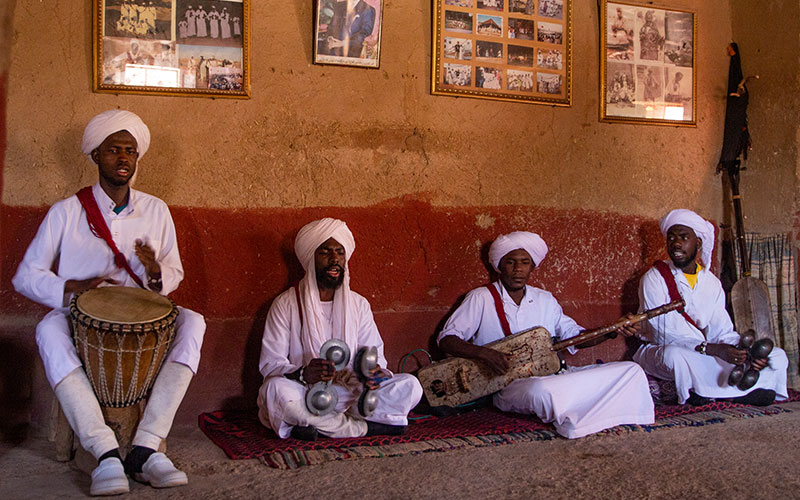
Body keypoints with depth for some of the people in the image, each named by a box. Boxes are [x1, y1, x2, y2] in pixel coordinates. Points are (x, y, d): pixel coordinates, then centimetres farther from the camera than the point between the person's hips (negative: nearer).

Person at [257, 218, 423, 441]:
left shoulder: (358, 304, 13)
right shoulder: (285, 305, 1)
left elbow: (374, 357, 9)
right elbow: (270, 363, -7)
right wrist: (303, 374, -29)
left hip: (351, 395, 3)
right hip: (305, 397, -3)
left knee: (410, 385, -18)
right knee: (275, 389, -37)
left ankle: (318, 425, -23)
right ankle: (361, 428, -24)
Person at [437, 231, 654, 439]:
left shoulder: (545, 300, 17)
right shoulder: (481, 298, 1)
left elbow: (574, 335, 22)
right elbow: (446, 339, -6)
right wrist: (484, 354, -24)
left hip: (554, 376, 6)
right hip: (509, 384, -5)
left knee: (631, 371, -6)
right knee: (541, 391, -42)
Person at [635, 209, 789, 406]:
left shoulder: (711, 282, 7)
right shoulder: (654, 279, -12)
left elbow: (722, 331, 4)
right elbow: (665, 332, -22)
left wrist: (746, 351, -18)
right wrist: (713, 349, -32)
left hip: (702, 354, 6)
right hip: (658, 351, -6)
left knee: (777, 356, -3)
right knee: (675, 355, -42)